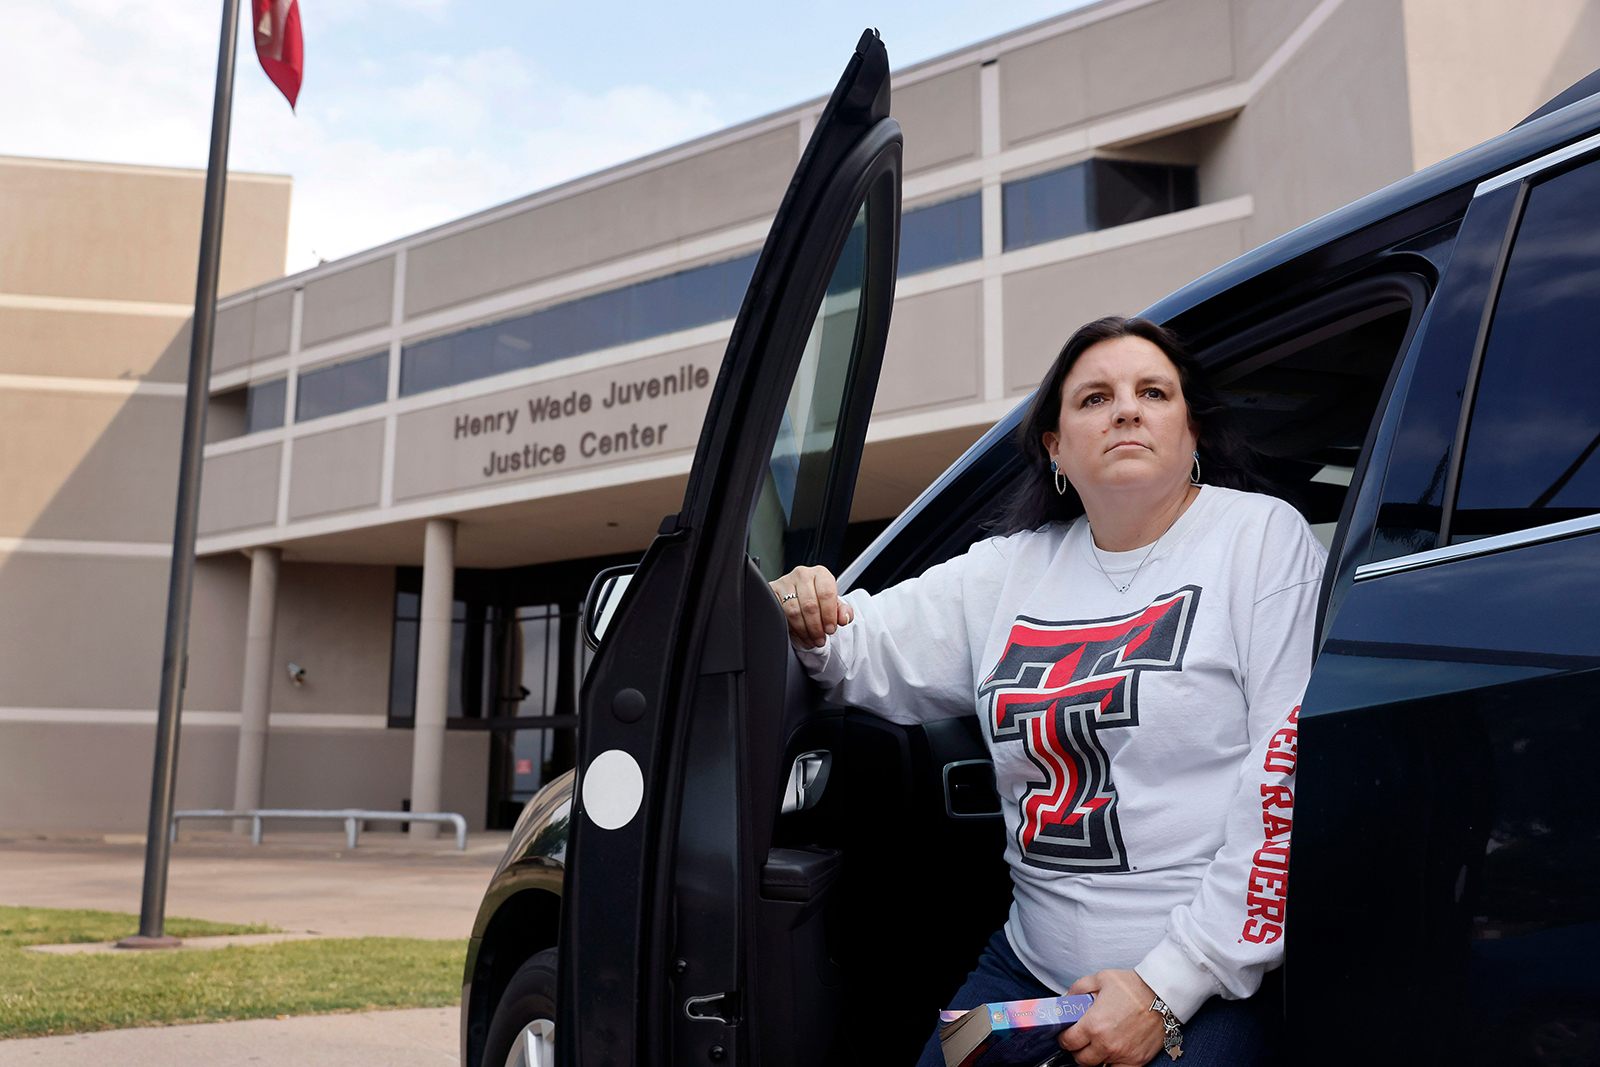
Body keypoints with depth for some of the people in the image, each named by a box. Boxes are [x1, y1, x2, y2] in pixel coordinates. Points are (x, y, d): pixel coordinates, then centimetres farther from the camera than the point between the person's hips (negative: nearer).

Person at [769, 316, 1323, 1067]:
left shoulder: (1265, 537, -3)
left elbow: (1292, 784, -11)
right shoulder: (1013, 569, 11)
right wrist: (809, 621, -12)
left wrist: (1168, 986, -15)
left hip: (1218, 979, -4)